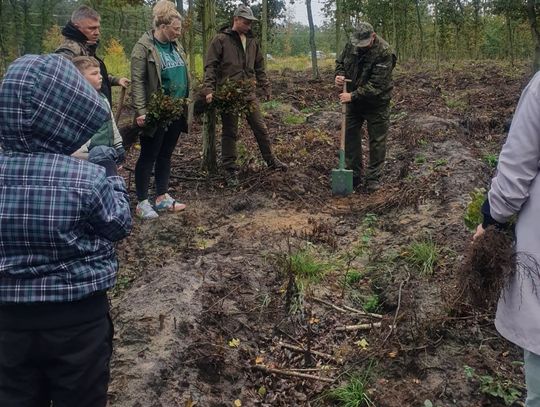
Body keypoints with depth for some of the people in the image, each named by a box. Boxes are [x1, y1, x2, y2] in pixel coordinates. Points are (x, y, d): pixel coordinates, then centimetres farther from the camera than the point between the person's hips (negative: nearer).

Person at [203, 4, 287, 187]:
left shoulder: (252, 41, 13)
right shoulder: (221, 39, -5)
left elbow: (259, 68, 20)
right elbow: (210, 66, -9)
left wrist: (266, 88, 16)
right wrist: (209, 89, -19)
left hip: (249, 93, 5)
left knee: (261, 128, 10)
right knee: (230, 132, 3)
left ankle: (270, 160, 26)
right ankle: (230, 170, 12)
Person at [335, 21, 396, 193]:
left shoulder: (384, 53, -25)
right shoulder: (351, 43, -7)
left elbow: (376, 85, -28)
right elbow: (340, 62, 10)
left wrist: (353, 95, -30)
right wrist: (340, 74, -12)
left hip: (376, 103, -5)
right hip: (353, 100, 6)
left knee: (377, 140, 3)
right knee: (350, 137, 8)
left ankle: (373, 178, 15)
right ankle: (354, 176, 19)